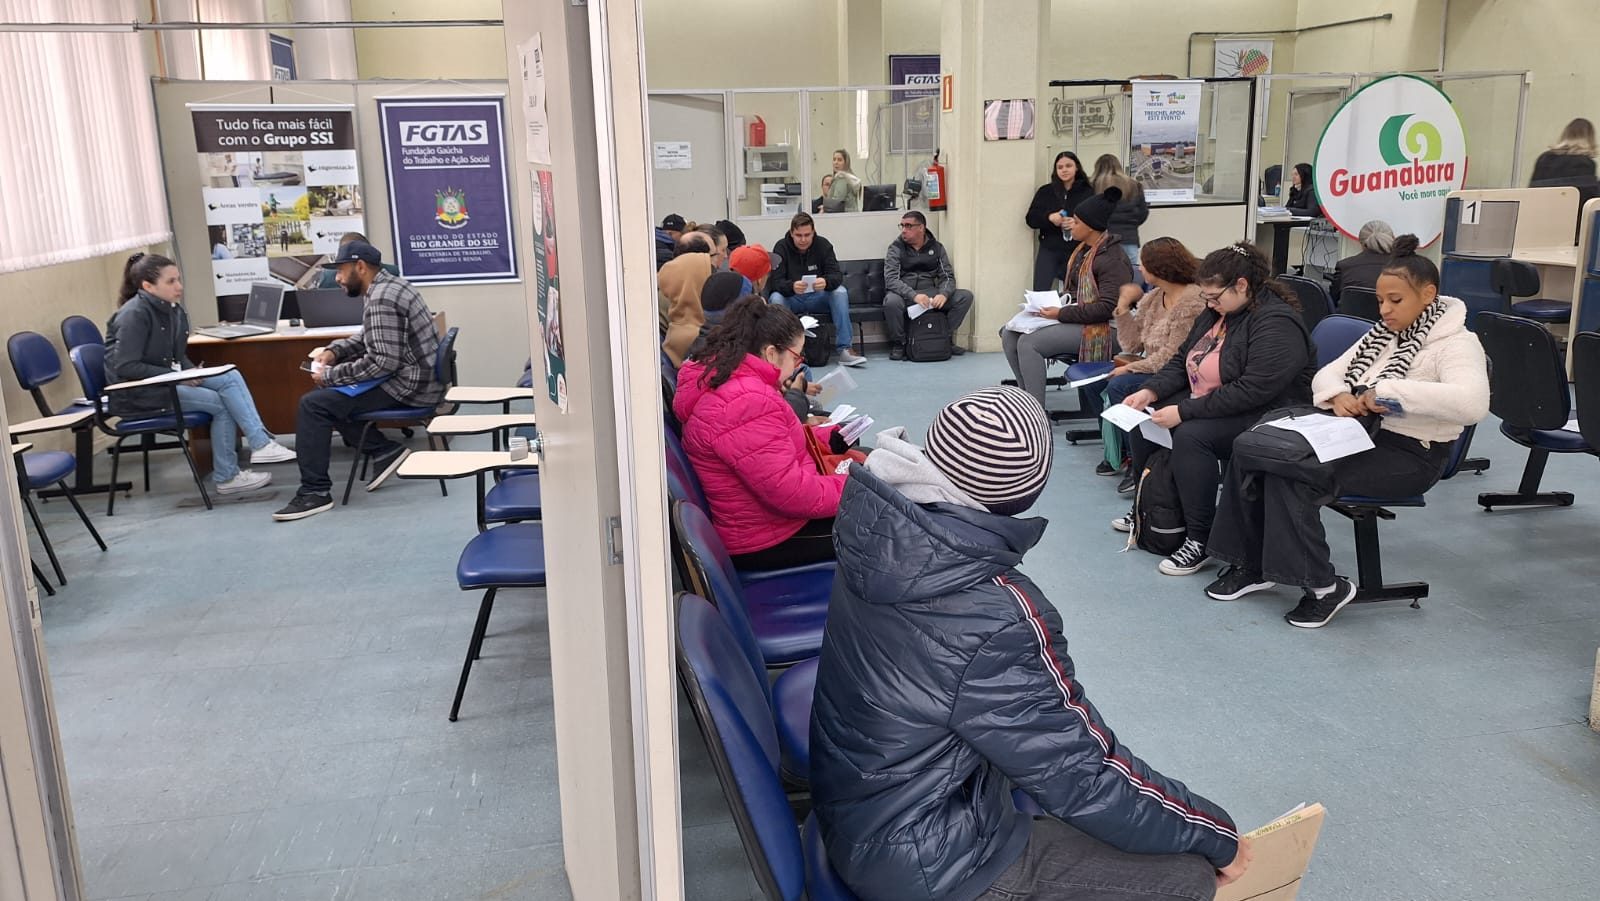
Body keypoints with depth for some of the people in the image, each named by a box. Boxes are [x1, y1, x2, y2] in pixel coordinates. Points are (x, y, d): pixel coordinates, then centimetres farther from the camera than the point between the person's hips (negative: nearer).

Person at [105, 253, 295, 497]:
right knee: (220, 403, -20)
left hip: (166, 381, 7)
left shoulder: (173, 309, 7)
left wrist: (191, 371, -5)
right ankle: (226, 477, -13)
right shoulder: (134, 315, -17)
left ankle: (261, 444, -23)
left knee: (231, 377, -15)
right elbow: (125, 367, -21)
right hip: (136, 393, -7)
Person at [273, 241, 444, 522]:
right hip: (414, 375, 11)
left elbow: (385, 361, -26)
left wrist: (330, 376, -17)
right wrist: (334, 351, 7)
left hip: (409, 383, -11)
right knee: (330, 394, 19)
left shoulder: (381, 300, -20)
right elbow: (370, 338, 24)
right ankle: (385, 451, 13)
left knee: (313, 405, -13)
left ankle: (315, 492, -8)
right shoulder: (389, 285, 12)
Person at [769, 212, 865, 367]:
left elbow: (837, 275, -14)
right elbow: (776, 281, -18)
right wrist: (792, 286, -42)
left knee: (840, 292, -26)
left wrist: (826, 282, -40)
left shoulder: (823, 245, -5)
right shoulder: (781, 247, -9)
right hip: (791, 299, -1)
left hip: (818, 298, 1)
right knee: (775, 298, -32)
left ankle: (844, 349, -29)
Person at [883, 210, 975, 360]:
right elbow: (891, 279, -15)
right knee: (891, 301, -38)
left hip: (930, 292, 3)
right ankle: (897, 343, -12)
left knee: (965, 296, -14)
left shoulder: (936, 247, 9)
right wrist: (914, 295, -32)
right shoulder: (896, 248, -1)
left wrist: (943, 294, -20)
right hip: (904, 294, -3)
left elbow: (948, 276, 5)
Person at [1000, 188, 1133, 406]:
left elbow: (1107, 308, -23)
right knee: (1009, 335, -3)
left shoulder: (1113, 260, -16)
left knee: (1028, 343, -25)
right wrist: (1052, 305, 4)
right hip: (1076, 319, 10)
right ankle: (1029, 398, 2)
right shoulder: (1083, 250, 14)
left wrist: (1062, 314, -22)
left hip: (1101, 329, -10)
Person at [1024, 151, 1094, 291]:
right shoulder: (1045, 191, 7)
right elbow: (1030, 219, 3)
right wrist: (1049, 218, -15)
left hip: (1076, 252, -1)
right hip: (1049, 251, 1)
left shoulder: (1088, 192, 1)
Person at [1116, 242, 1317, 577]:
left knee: (1190, 435, -32)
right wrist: (1150, 391, -6)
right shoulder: (1217, 311, 7)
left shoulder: (1276, 324, -21)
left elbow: (1253, 390, -30)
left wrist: (1184, 411, -30)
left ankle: (1199, 539, -23)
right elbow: (1183, 360, 13)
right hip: (1208, 406, 10)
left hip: (1267, 416, -10)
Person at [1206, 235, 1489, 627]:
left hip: (1409, 455, -8)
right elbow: (1326, 374, 12)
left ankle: (1324, 586, -13)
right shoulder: (1382, 334, 12)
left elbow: (1473, 404, -31)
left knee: (1290, 475, -28)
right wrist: (1337, 396, -13)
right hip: (1360, 436, 8)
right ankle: (1251, 565, 0)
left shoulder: (1456, 343, -12)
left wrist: (1389, 390, -31)